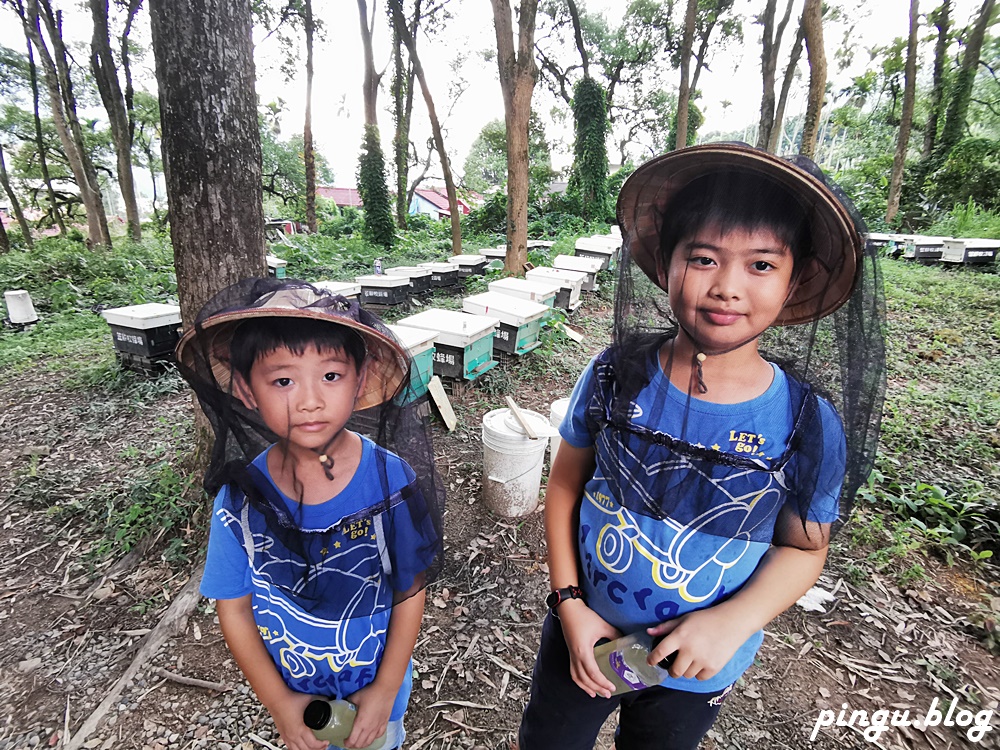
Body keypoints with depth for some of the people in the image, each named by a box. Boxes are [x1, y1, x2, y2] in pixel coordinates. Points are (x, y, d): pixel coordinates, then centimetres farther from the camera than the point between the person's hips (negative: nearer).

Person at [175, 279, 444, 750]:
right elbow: (233, 609, -9)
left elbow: (410, 592, -14)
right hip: (291, 690, 1)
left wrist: (386, 690, -11)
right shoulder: (241, 496, -21)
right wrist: (278, 702, -8)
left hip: (377, 684, 0)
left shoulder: (391, 480, -26)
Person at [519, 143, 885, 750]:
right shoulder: (616, 376, -19)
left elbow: (803, 546, -6)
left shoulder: (808, 425, -19)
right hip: (583, 633, 1)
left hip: (697, 671, 0)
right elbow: (566, 484, -9)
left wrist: (734, 621, -22)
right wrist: (569, 603, -11)